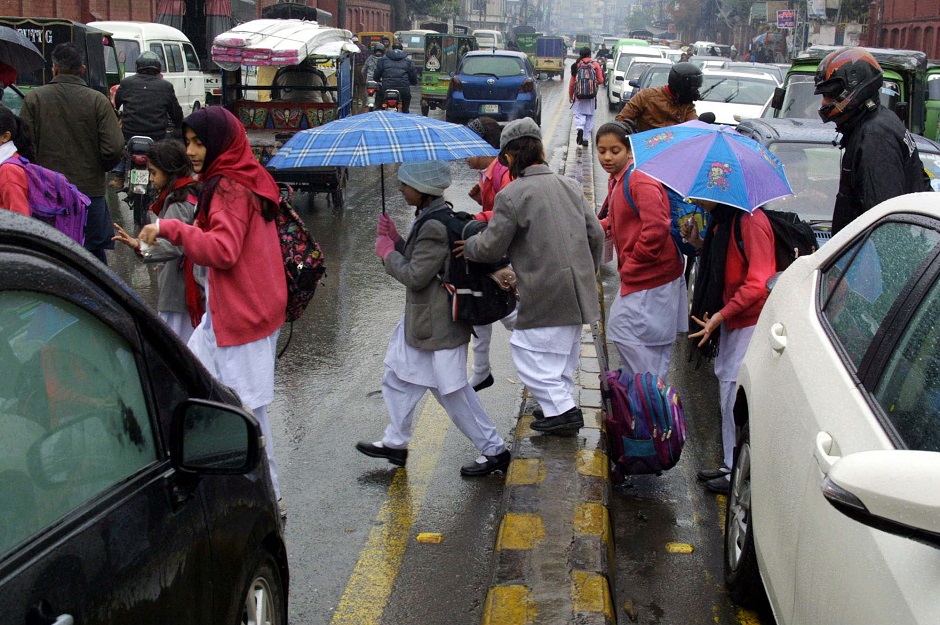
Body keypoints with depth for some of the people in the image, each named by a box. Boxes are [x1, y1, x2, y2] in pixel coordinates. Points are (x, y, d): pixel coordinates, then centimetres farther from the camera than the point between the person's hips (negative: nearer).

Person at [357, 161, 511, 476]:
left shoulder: (435, 226, -24)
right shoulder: (429, 218, 8)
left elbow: (415, 275, -23)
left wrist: (387, 252, -9)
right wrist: (396, 241, 4)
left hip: (438, 327, -11)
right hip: (420, 323, 11)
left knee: (453, 393, 0)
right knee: (397, 380, 21)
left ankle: (494, 451, 13)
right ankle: (395, 444, 36)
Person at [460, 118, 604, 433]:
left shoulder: (511, 195, -13)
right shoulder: (570, 186, 8)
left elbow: (492, 247, -9)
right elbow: (596, 235, 12)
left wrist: (468, 245, 13)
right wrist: (588, 273, 26)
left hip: (545, 295, -8)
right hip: (578, 293, 8)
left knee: (531, 354, 4)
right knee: (564, 352, 22)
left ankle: (562, 410, 1)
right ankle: (562, 402, 32)